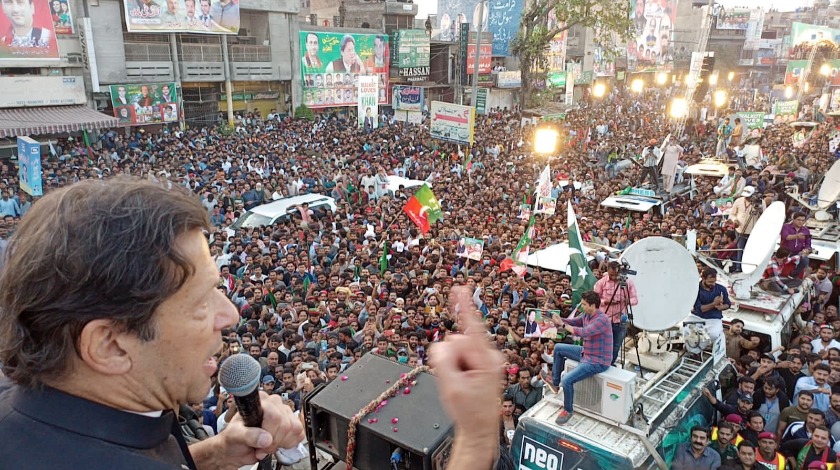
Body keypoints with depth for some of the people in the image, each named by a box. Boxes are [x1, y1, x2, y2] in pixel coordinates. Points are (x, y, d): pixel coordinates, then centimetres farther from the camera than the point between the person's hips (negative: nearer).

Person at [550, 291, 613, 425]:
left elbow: (583, 332, -37)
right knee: (558, 348, 16)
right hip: (586, 353, 10)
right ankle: (555, 382, 26)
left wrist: (562, 325, -26)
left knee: (567, 380, -23)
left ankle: (568, 410, 2)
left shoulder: (601, 320, -27)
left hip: (597, 361, -10)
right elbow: (572, 322, 9)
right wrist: (557, 319, -11)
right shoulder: (587, 315, 1)